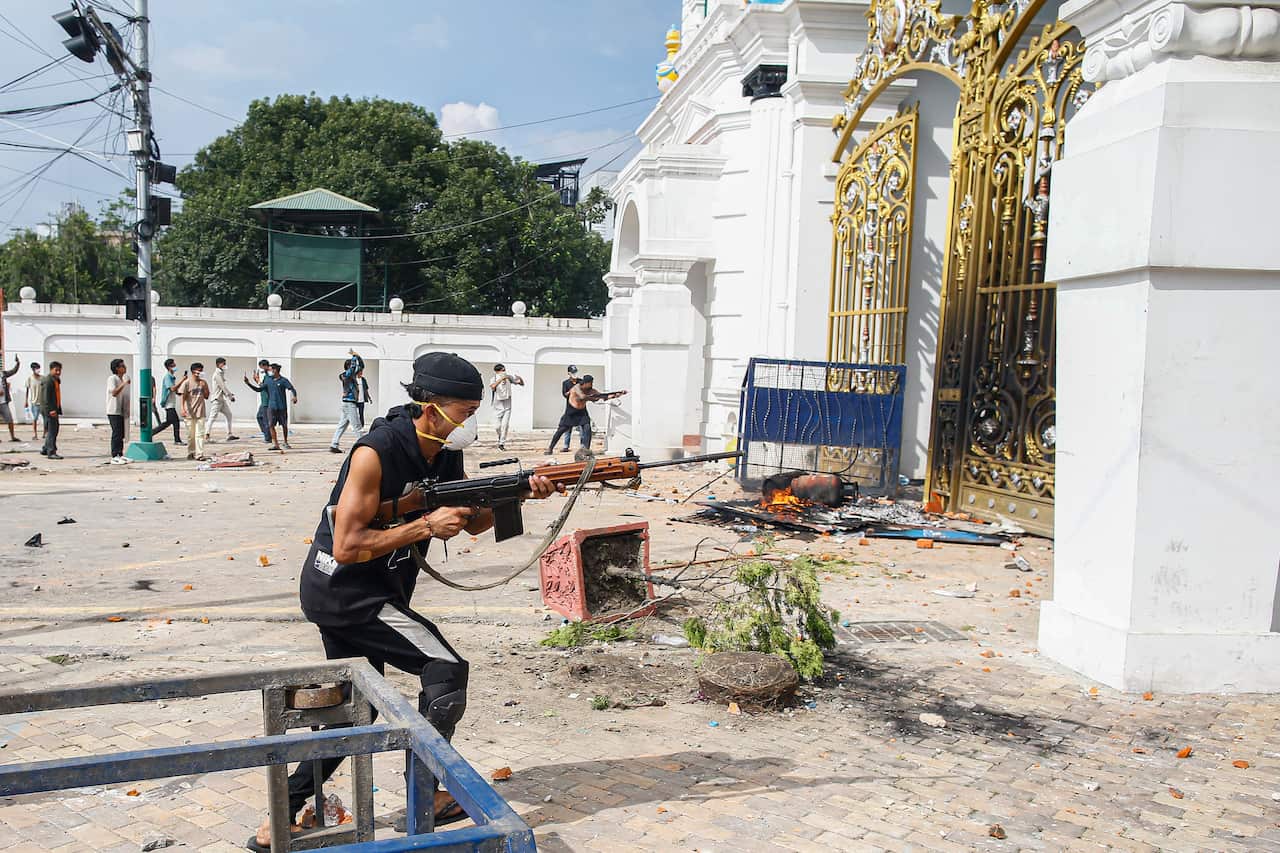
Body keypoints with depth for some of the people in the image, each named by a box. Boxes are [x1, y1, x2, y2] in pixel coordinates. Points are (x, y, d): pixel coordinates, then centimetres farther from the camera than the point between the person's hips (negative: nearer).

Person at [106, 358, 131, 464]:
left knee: (121, 434, 9)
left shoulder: (124, 379, 15)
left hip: (122, 411, 8)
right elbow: (114, 392, -22)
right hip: (114, 411, -8)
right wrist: (124, 383, -26)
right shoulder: (112, 379, -8)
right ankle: (114, 457, -8)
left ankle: (120, 455, 15)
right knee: (116, 433, -9)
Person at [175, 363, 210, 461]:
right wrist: (182, 408, -18)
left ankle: (199, 454, -8)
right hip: (189, 412, -3)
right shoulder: (186, 382, -4)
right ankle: (191, 453, 21)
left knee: (200, 433, -5)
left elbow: (206, 396, 12)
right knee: (190, 434, 8)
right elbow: (182, 396, -7)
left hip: (200, 412, 3)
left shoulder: (203, 383, 8)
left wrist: (204, 387, -5)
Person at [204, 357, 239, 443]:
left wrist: (230, 394, 9)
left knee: (229, 415, 13)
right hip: (216, 399, -10)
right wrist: (231, 396, -14)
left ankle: (229, 435, 17)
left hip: (222, 399, 10)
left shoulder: (221, 374, 16)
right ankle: (207, 435, -13)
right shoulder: (217, 374, -13)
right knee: (212, 417, -12)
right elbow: (223, 386, -18)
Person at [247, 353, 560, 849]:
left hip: (356, 594, 9)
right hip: (344, 589, -9)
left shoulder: (446, 455, 1)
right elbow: (346, 547, -24)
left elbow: (474, 522, 9)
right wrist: (426, 525, -24)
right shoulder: (377, 452, -24)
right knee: (447, 670, -7)